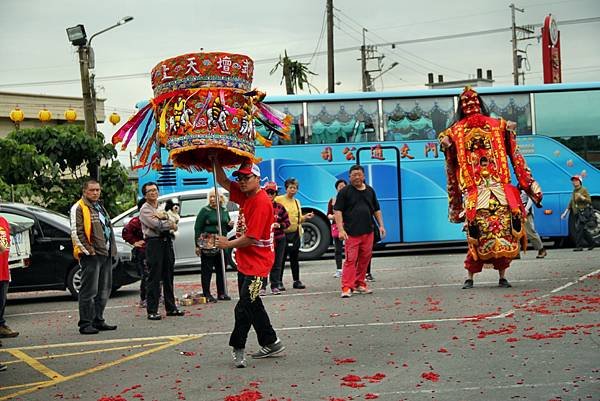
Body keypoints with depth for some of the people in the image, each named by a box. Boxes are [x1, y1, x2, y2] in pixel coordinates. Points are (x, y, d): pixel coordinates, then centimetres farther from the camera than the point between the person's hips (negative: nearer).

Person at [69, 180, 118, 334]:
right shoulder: (78, 208, -7)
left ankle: (98, 321, 22)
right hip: (91, 255, -9)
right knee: (89, 291, -8)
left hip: (106, 254, 9)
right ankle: (85, 324, -3)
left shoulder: (100, 207, 20)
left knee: (104, 290, 13)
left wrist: (112, 249, 16)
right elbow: (76, 233, -15)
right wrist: (87, 250, -17)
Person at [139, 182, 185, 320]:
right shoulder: (145, 209, -2)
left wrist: (162, 216, -12)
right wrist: (171, 224, -2)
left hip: (167, 242, 7)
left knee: (168, 276, 12)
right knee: (154, 278, -8)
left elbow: (174, 219, 5)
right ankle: (152, 311, -6)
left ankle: (171, 307, 20)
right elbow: (156, 225, -16)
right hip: (154, 243, -7)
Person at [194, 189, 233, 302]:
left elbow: (227, 229, 25)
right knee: (207, 269, -4)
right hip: (208, 244, -5)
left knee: (221, 269, 8)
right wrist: (197, 245, -10)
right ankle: (207, 294, 0)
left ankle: (221, 293, 17)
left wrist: (230, 225, 1)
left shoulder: (224, 211, 13)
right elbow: (197, 228, -4)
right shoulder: (205, 211, -2)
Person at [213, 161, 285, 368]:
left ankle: (238, 347, -3)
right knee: (252, 305, 15)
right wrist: (217, 162, 2)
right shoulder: (245, 196, 8)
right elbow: (223, 181, 17)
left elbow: (251, 237, -21)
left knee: (244, 306, -12)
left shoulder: (262, 202, -18)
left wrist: (228, 244, -9)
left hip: (257, 263, -10)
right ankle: (271, 343, 25)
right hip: (244, 262, 10)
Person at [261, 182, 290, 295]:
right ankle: (262, 287, 2)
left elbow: (287, 222, 8)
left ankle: (275, 286, 17)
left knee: (277, 264, 8)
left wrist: (279, 225, -10)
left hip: (279, 239, 3)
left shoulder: (280, 207, 6)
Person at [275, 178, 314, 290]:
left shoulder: (297, 202, 17)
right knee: (281, 258, -3)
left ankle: (296, 281, 16)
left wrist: (305, 217, 2)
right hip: (283, 233, -5)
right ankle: (279, 282, 3)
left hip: (295, 233, 6)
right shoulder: (279, 199, -3)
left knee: (294, 258, 10)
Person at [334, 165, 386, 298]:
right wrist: (341, 229, -14)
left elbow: (376, 210, 22)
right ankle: (347, 288, -10)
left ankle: (359, 284, 18)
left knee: (364, 259, 7)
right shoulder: (345, 191, 0)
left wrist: (381, 225, 12)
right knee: (350, 260, -10)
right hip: (351, 232, -5)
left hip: (368, 232, 5)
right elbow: (337, 211, -5)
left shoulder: (370, 191, 15)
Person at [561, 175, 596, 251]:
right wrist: (566, 212, 19)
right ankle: (592, 243, 20)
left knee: (579, 229, -14)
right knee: (583, 230, 9)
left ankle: (579, 246, -14)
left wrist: (581, 197, -24)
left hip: (583, 213, -8)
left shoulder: (583, 190, -3)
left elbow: (589, 200, -9)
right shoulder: (574, 191, 19)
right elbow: (571, 203, 24)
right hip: (577, 214, 8)